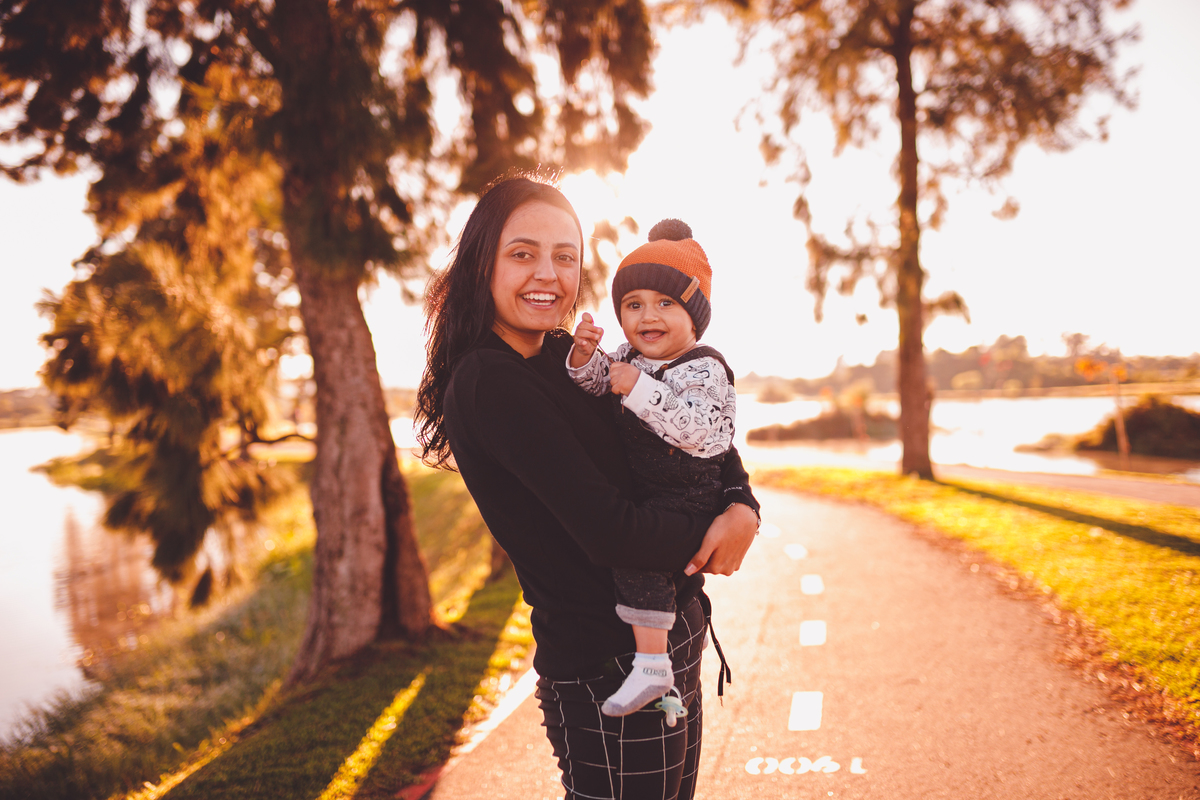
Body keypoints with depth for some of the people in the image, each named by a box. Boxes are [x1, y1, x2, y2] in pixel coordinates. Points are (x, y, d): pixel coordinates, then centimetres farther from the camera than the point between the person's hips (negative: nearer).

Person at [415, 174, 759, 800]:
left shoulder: (565, 356, 8)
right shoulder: (490, 383, -19)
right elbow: (607, 531, -23)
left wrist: (742, 504, -7)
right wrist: (707, 540, -8)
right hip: (614, 666, -9)